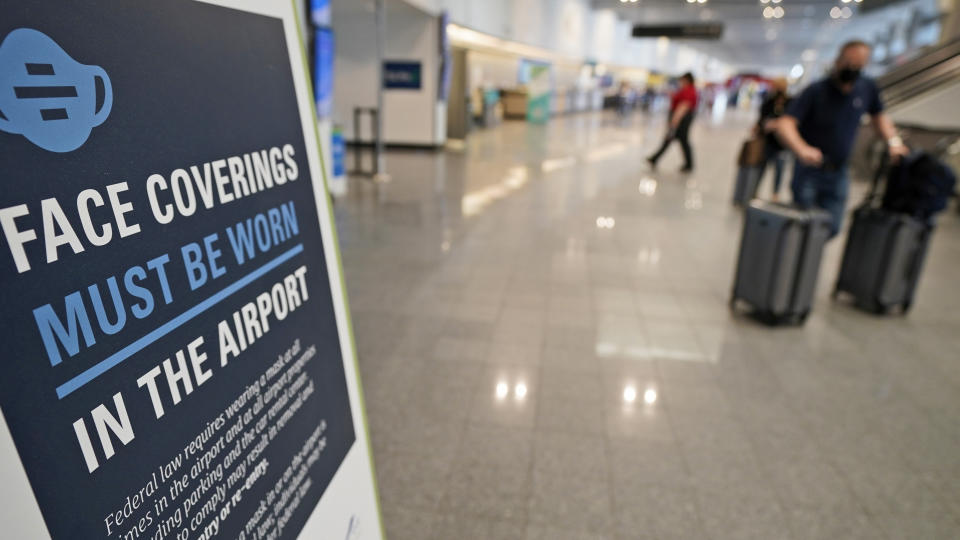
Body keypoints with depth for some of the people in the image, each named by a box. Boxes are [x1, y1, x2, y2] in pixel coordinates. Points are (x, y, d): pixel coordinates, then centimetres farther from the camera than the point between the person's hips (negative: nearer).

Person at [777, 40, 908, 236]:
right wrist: (802, 149, -44)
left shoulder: (867, 88, 3)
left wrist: (893, 140, 5)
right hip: (809, 170, -5)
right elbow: (784, 124, -26)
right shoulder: (816, 91, -14)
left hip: (838, 174, 5)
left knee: (831, 228, 7)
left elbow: (878, 116, 22)